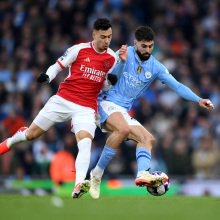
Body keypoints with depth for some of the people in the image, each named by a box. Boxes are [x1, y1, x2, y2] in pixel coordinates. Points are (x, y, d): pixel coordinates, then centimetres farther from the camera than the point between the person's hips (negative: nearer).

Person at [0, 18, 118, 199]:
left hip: (87, 108, 0)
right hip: (63, 100, 0)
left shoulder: (112, 58, 6)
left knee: (85, 142, -27)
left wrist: (110, 81, -7)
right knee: (31, 134, 6)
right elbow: (58, 66, 6)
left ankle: (79, 186, -40)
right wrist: (47, 77, -13)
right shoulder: (79, 49, -3)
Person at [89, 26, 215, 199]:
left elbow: (177, 86, 6)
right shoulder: (126, 54, -5)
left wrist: (198, 100, -6)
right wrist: (122, 61, -31)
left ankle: (143, 174, -34)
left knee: (148, 139, -12)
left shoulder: (155, 67, 8)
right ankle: (97, 174, -25)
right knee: (123, 129, -34)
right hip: (107, 102, -7)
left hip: (123, 111, 7)